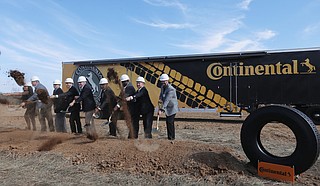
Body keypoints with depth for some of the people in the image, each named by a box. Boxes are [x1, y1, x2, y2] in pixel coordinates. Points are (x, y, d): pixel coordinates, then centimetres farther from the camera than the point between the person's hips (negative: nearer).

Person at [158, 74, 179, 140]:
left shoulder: (171, 89, -24)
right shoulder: (162, 87, 4)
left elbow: (167, 100, -32)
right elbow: (161, 95, 16)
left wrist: (161, 109, -36)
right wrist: (160, 99, -6)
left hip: (172, 108, -8)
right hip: (167, 108, 8)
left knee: (170, 122, -10)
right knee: (167, 122, 12)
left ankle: (172, 137, 2)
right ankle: (169, 137, 22)